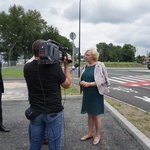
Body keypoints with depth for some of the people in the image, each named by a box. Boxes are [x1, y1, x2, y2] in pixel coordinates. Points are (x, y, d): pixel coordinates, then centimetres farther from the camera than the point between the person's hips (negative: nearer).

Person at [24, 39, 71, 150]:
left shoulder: (27, 68, -4)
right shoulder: (54, 66, -16)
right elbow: (67, 85, -2)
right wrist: (66, 65, 5)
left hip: (35, 112, 4)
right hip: (53, 112, -4)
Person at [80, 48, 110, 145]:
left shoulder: (99, 65, -11)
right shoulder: (85, 66, 7)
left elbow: (102, 81, -15)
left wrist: (89, 84, -22)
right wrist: (82, 82, -7)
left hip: (96, 93, -6)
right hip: (87, 93, 6)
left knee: (96, 115, 5)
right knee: (89, 114, 15)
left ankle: (98, 135, 22)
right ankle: (90, 133, 29)